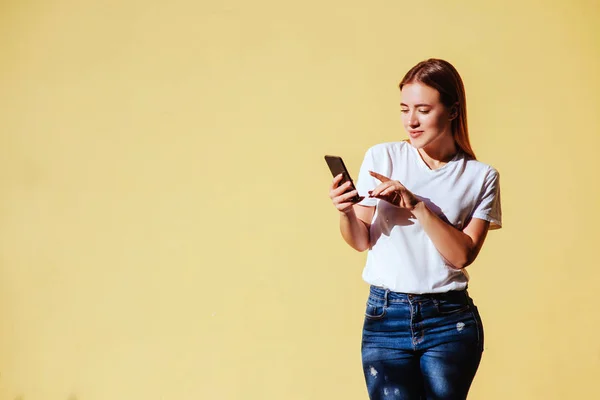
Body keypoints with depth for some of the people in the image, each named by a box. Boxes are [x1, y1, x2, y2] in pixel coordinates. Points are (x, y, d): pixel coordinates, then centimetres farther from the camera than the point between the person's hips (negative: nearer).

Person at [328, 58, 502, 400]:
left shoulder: (481, 176, 1)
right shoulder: (382, 157, 3)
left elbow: (462, 254, -8)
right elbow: (362, 242, 4)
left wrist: (416, 206, -18)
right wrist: (345, 212, -17)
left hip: (451, 321, 0)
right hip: (385, 317, 0)